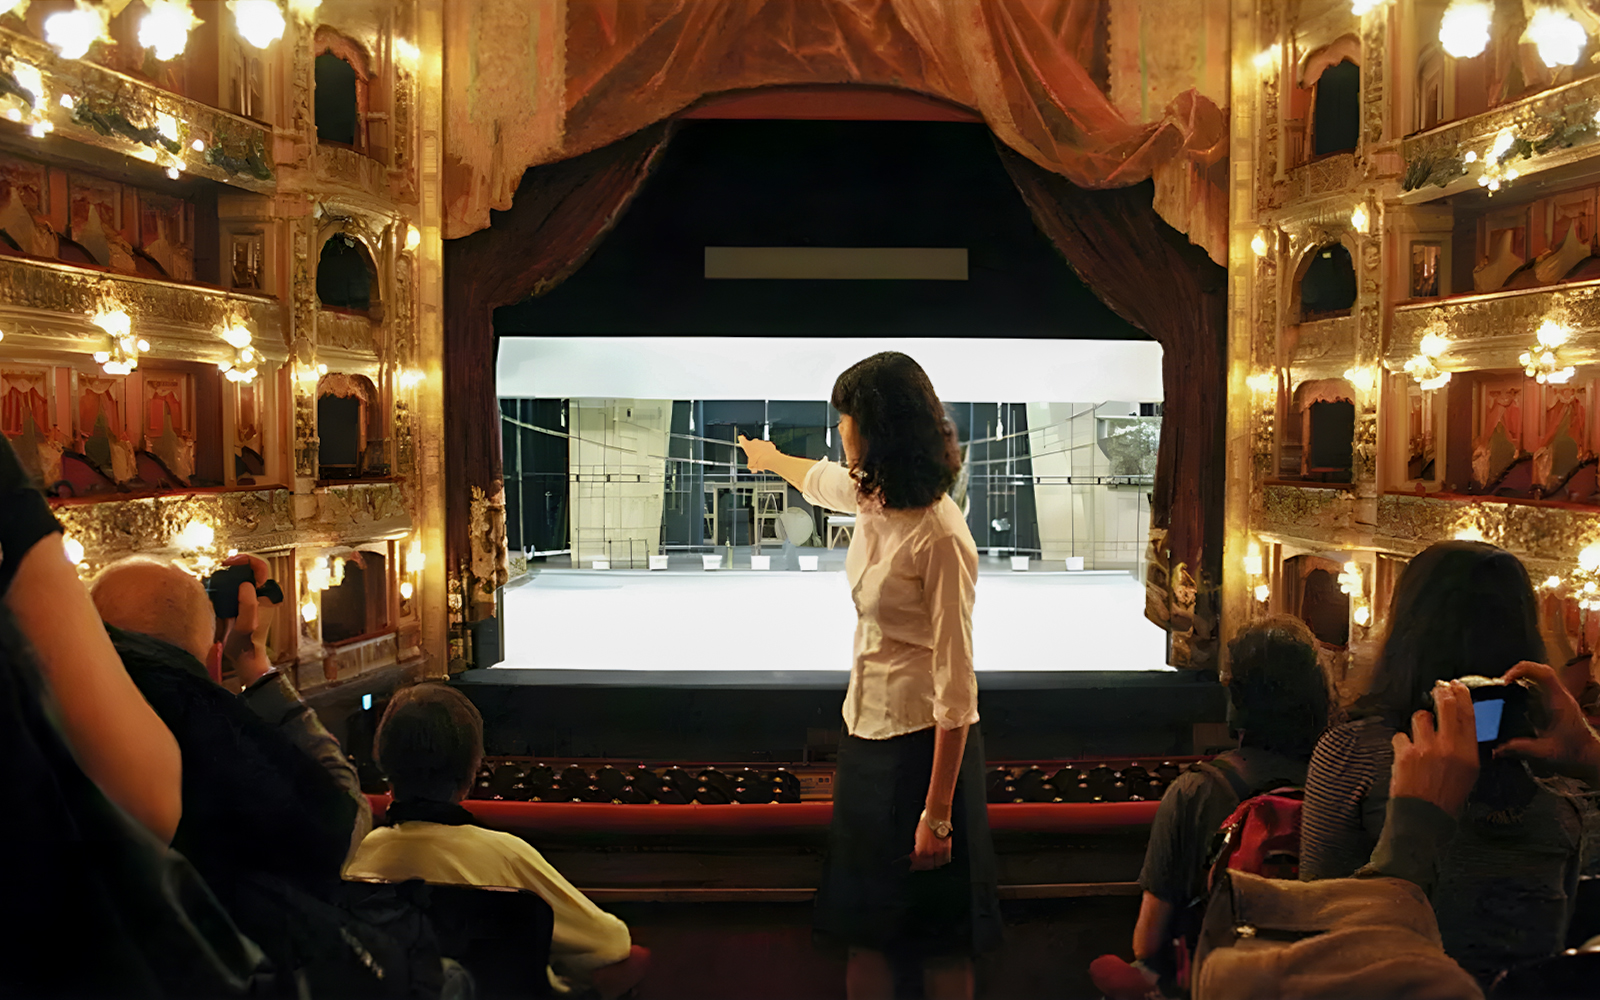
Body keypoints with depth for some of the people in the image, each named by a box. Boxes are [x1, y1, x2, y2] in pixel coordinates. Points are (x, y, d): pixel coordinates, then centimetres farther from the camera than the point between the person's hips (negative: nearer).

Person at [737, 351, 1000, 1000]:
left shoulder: (940, 537, -23)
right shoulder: (871, 497, 2)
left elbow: (955, 685, -22)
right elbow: (819, 480, 28)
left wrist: (937, 813, -21)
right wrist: (768, 456, 49)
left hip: (923, 744, -8)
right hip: (866, 733, 8)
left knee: (940, 943, 9)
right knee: (864, 929, 18)